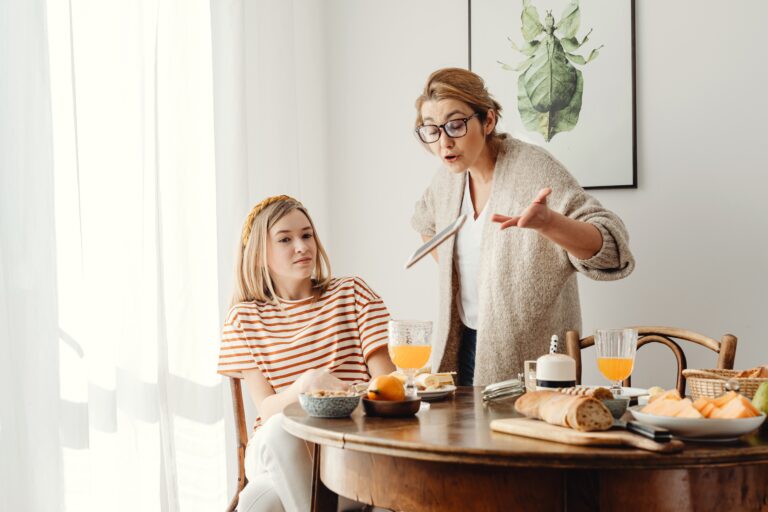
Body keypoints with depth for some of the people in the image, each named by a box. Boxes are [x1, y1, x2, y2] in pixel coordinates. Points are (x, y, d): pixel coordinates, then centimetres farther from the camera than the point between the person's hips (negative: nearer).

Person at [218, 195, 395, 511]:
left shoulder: (352, 293, 10)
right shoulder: (244, 318, 9)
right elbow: (267, 410, -4)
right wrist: (305, 384, -27)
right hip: (277, 451, 1)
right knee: (281, 428, -37)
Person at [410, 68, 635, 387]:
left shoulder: (534, 169, -18)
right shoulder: (450, 176, 2)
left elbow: (612, 249, -28)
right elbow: (426, 222, 28)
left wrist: (546, 221, -45)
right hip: (463, 346, 6)